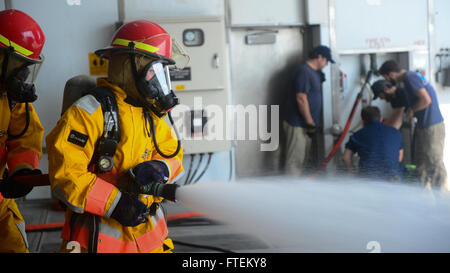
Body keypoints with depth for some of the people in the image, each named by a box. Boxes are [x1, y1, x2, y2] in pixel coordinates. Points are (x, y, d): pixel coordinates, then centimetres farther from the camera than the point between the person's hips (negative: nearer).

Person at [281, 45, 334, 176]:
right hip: (297, 123, -10)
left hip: (305, 123, 10)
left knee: (303, 157, 16)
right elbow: (301, 99, -22)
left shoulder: (315, 72, 14)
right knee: (294, 159, -6)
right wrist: (310, 122, -18)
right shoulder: (304, 72, -17)